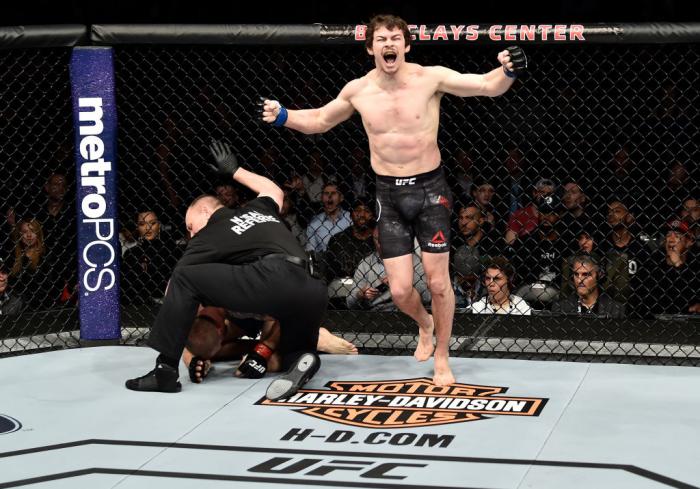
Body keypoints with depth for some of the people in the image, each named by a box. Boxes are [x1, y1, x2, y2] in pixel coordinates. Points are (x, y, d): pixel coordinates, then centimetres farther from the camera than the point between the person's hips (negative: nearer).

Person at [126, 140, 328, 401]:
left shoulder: (207, 237, 19)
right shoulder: (257, 209, 33)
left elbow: (175, 288, 22)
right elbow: (275, 191, 58)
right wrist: (235, 171, 68)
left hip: (270, 280, -5)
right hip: (310, 293, 6)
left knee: (185, 278, 4)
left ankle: (166, 370, 0)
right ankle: (298, 357, -2)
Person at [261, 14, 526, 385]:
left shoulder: (430, 78, -11)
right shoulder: (358, 91, -2)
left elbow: (489, 86, -15)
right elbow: (319, 120, 15)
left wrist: (507, 72, -36)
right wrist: (282, 116, -1)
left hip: (429, 190, -2)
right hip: (389, 196, 2)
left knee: (438, 282, 1)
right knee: (400, 290, 0)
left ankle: (442, 357, 23)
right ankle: (425, 324, 36)